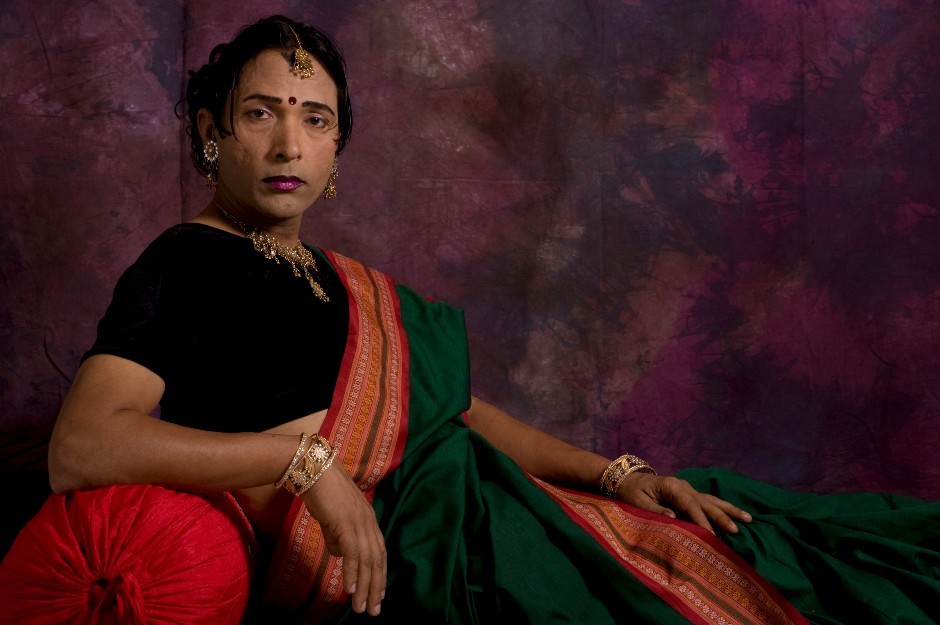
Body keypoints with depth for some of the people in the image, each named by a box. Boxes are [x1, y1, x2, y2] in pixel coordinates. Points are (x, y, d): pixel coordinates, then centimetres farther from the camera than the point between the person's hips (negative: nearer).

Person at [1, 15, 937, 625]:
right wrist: (307, 456, -25)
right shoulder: (185, 267, -4)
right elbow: (80, 451, -19)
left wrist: (617, 474, 6)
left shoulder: (342, 283, 20)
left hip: (473, 514, 8)